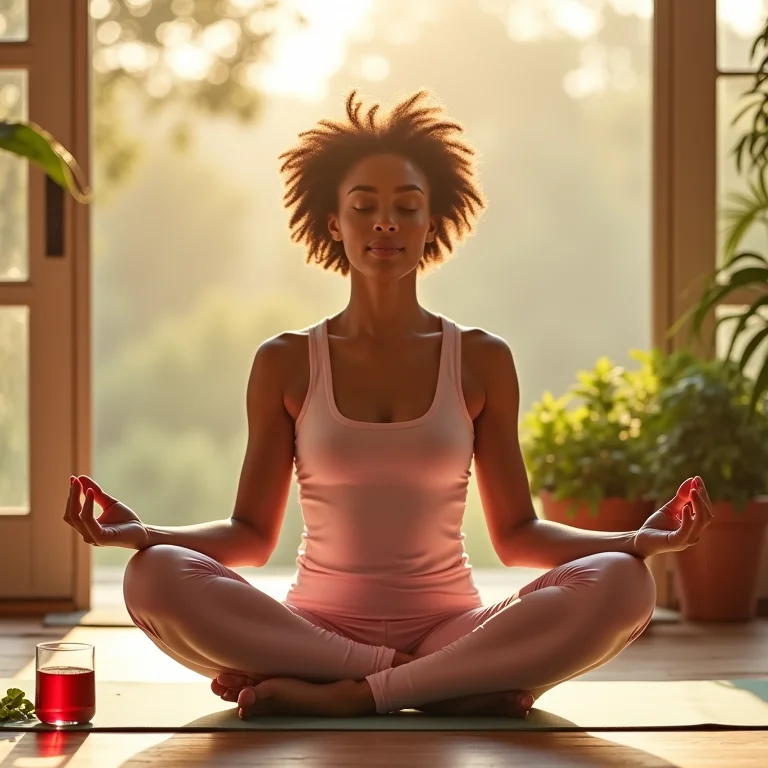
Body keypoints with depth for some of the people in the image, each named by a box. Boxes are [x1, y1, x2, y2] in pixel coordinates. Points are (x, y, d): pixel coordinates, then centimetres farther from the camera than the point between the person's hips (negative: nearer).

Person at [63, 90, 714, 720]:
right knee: (155, 578, -30)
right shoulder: (286, 364, 6)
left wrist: (638, 539, -9)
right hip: (319, 622, 0)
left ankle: (340, 695, -28)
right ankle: (455, 686, -26)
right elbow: (251, 534, 5)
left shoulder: (481, 361, 7)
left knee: (620, 583, -28)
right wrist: (141, 532, -12)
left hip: (448, 626, 0)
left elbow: (516, 534, 7)